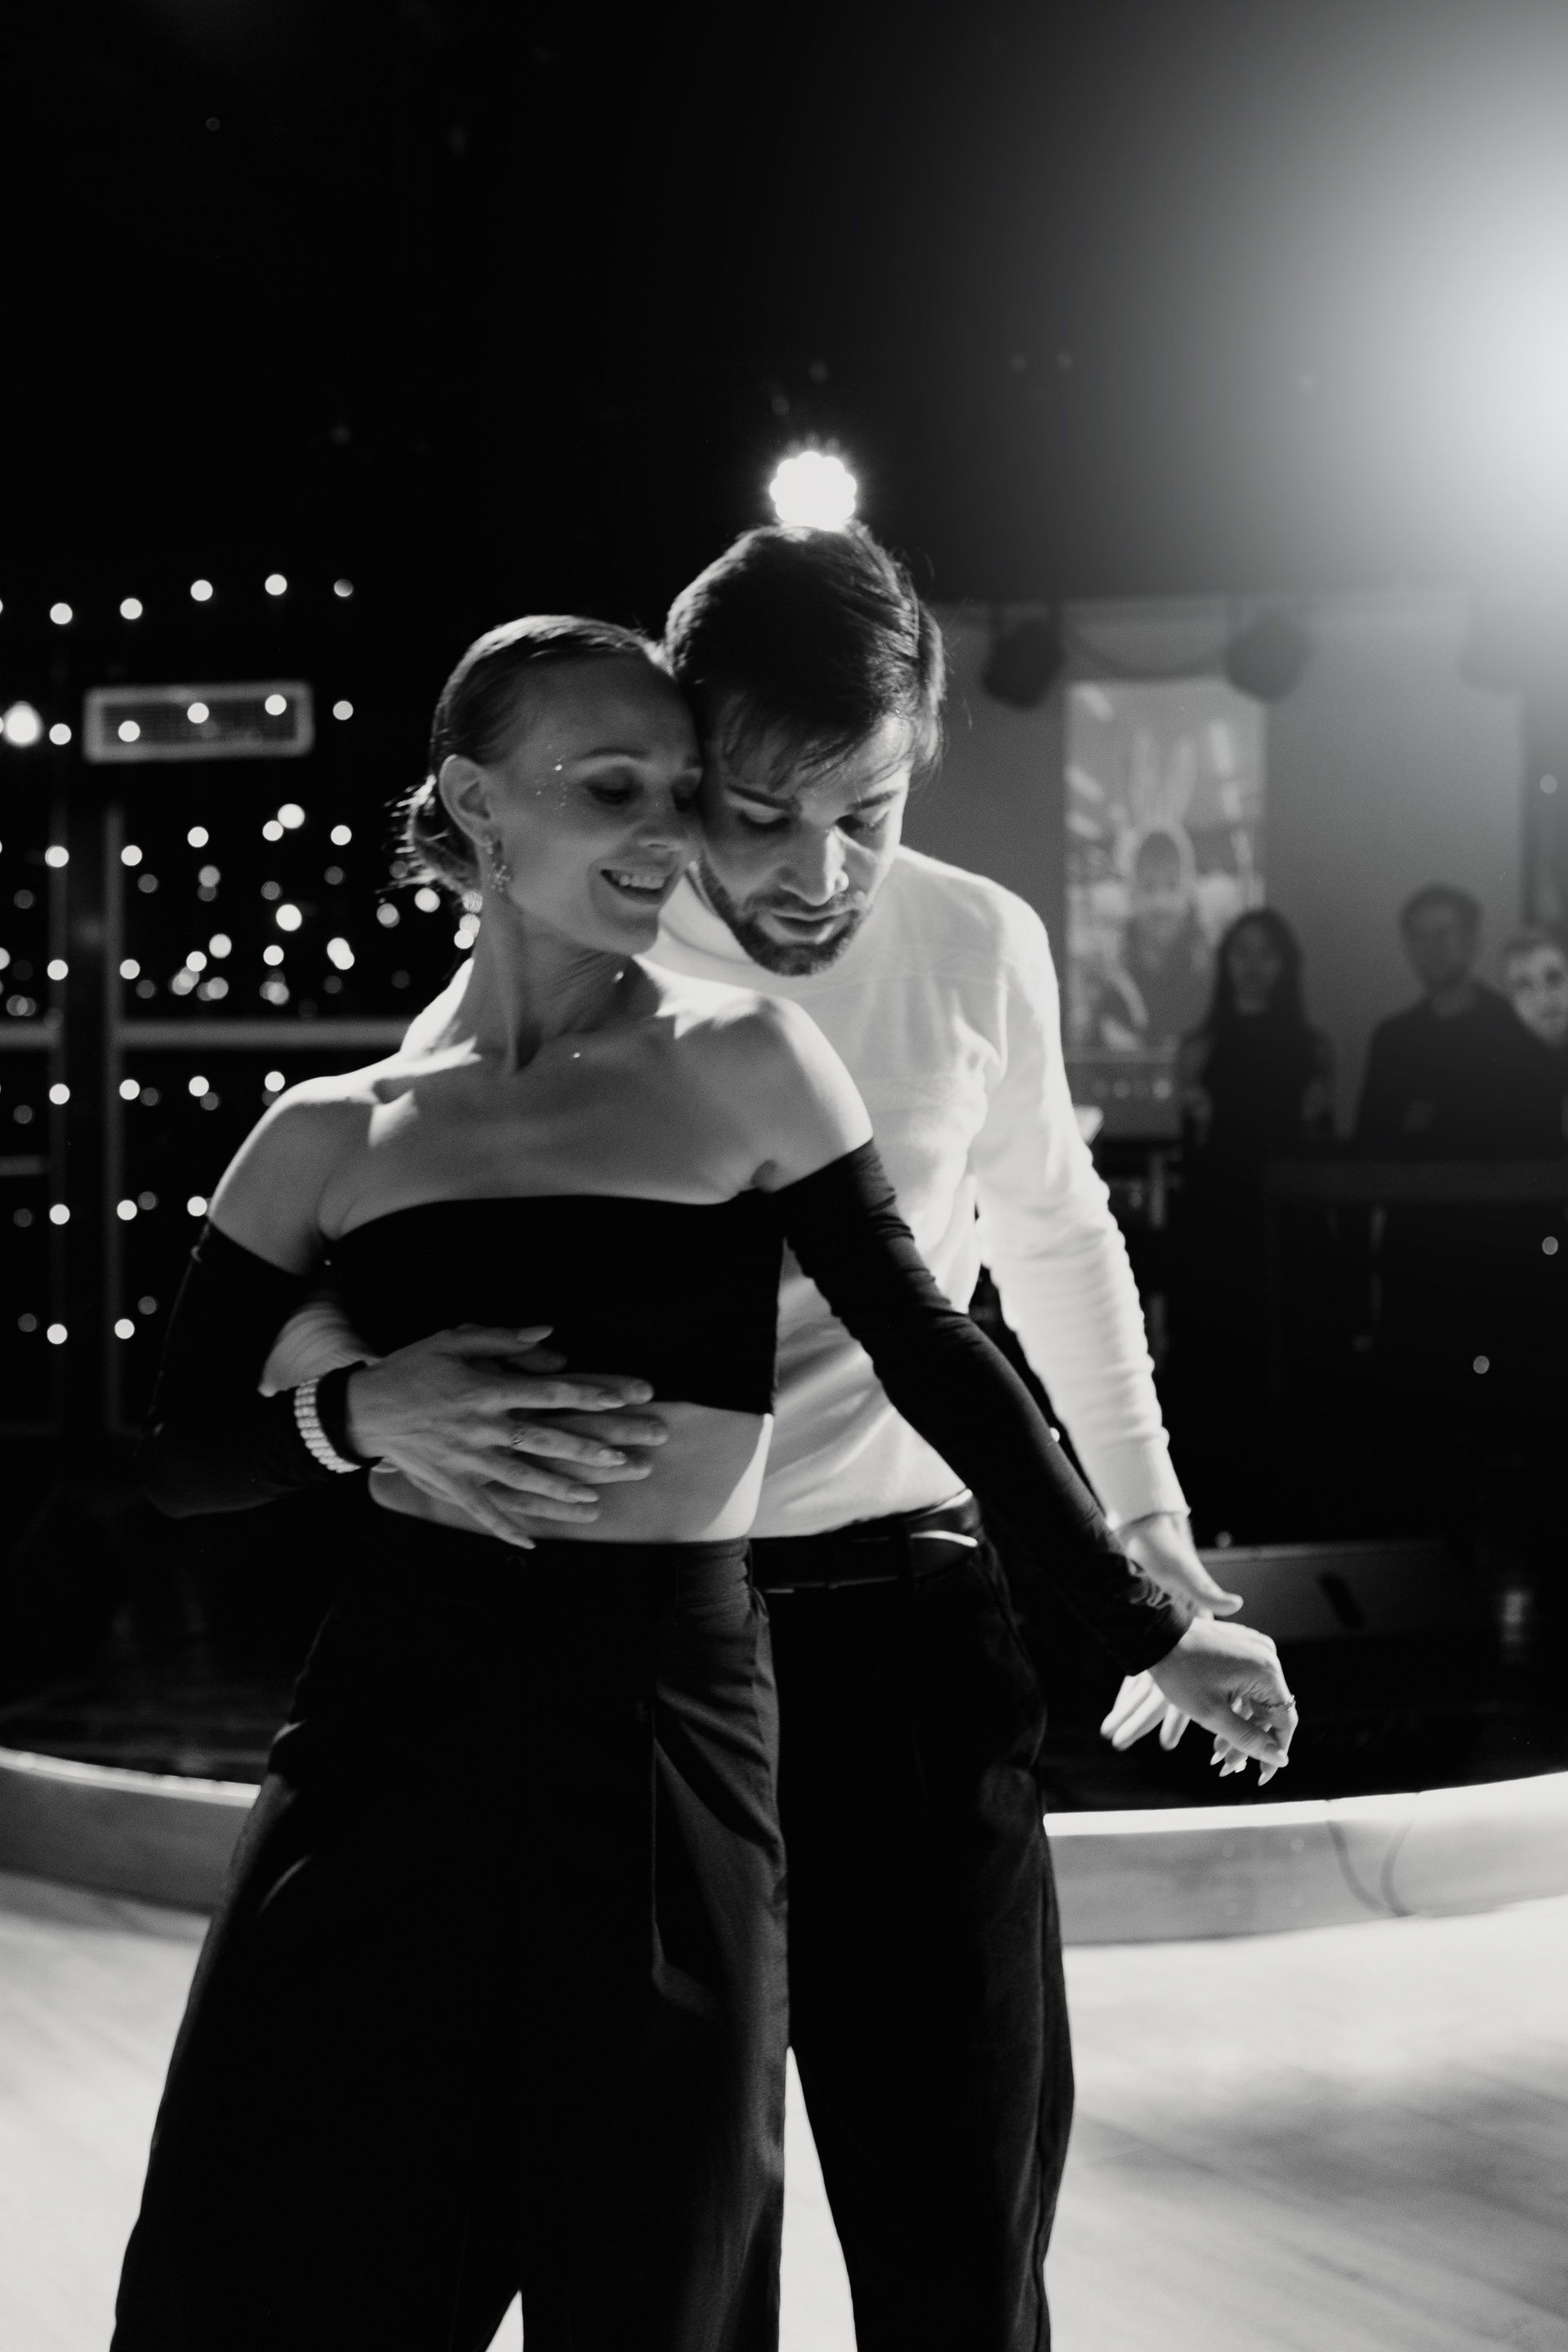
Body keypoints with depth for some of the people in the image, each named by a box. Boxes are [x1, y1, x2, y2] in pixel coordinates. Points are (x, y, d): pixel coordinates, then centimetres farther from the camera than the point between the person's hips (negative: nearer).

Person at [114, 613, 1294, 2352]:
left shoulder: (742, 1065, 1)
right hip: (386, 1745, 2)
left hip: (664, 1745, -1)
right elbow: (180, 1455, 8)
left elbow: (931, 1361, 5)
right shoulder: (333, 1134, 7)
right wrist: (365, 1412, -12)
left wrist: (1145, 1630, 8)